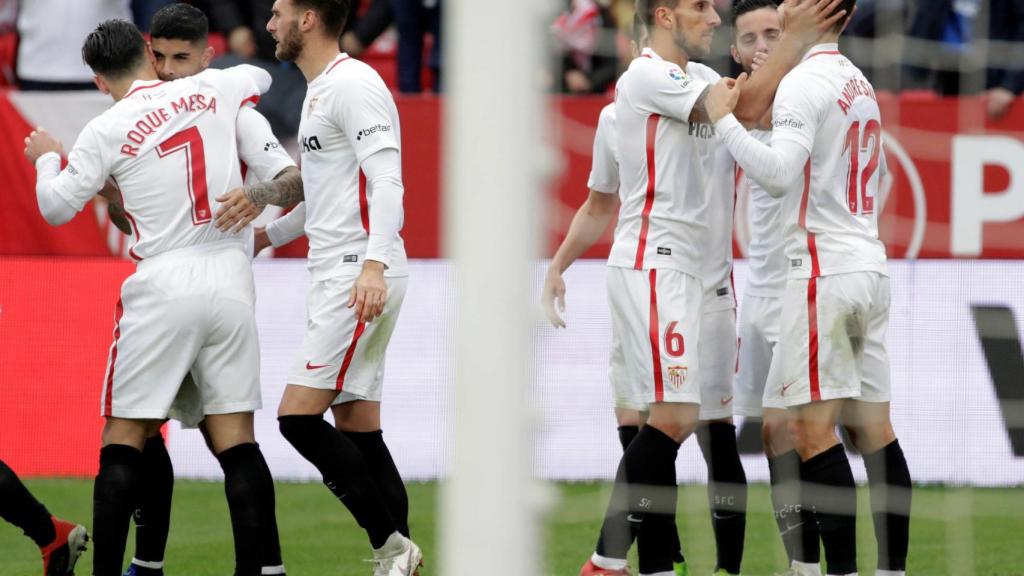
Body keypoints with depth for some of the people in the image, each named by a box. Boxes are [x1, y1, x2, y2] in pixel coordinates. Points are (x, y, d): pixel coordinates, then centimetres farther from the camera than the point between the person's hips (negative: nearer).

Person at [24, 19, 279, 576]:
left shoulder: (107, 131, -5)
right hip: (230, 278, 3)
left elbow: (56, 207, 3)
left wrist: (45, 158, 22)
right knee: (236, 439, 4)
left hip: (164, 285, -3)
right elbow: (260, 76, 29)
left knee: (124, 436, 4)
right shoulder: (212, 89, 6)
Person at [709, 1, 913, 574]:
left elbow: (779, 172, -23)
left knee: (814, 429, -9)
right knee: (873, 428, 8)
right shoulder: (861, 83, 16)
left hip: (824, 268, -9)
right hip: (870, 264, 9)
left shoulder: (805, 82, -11)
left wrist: (724, 118, -14)